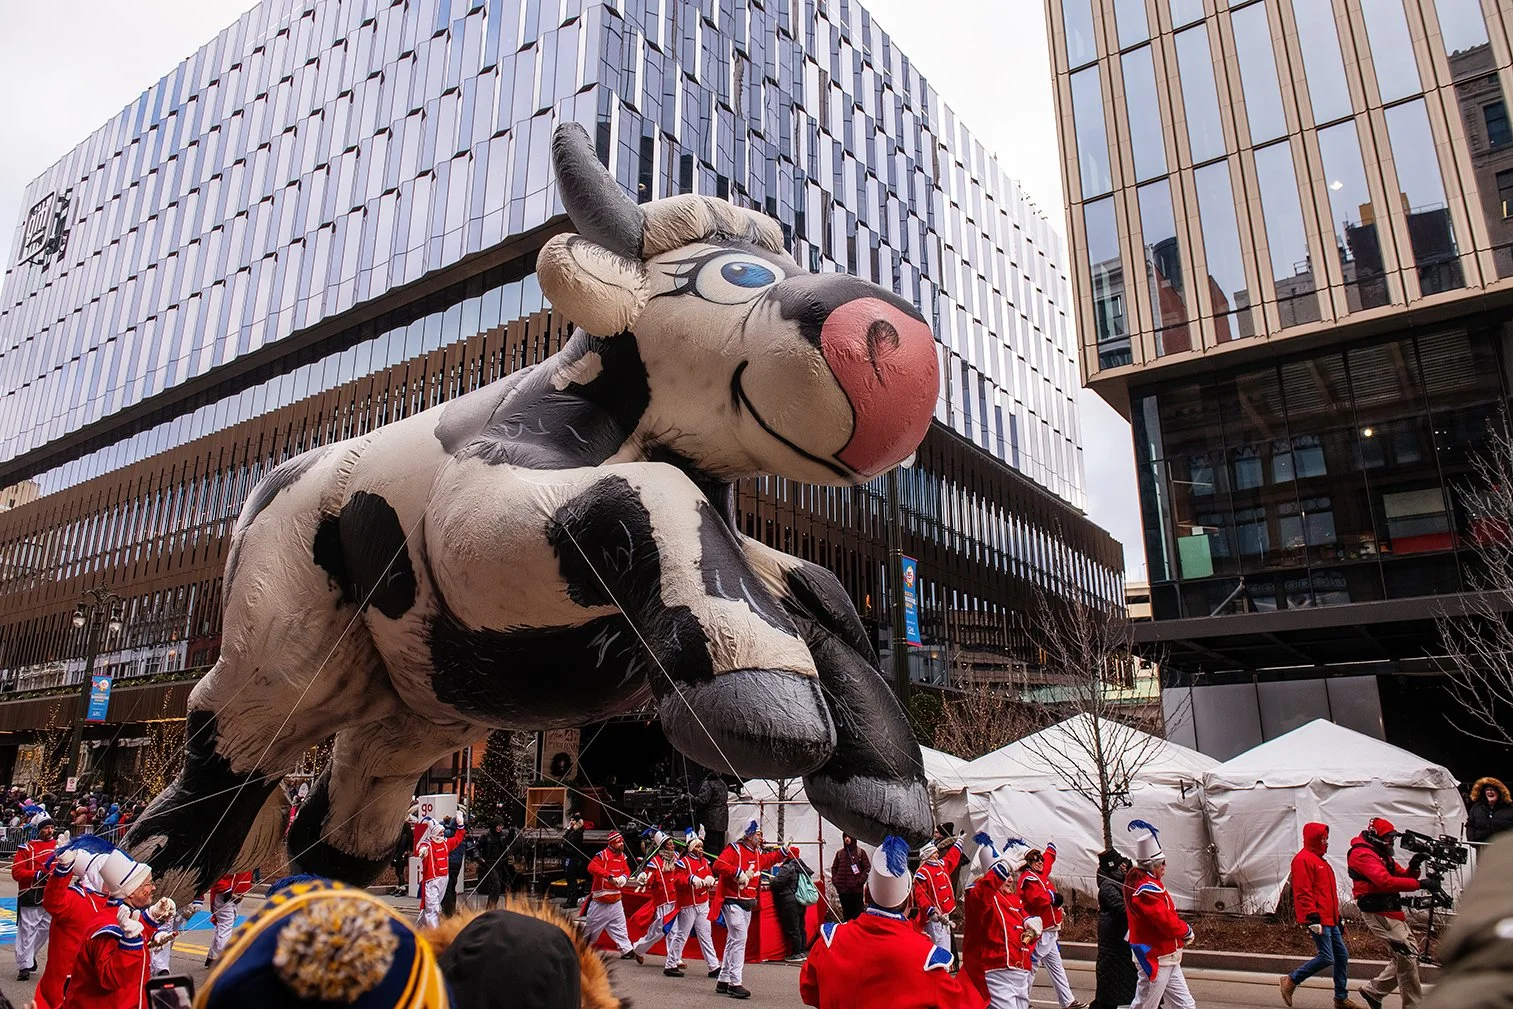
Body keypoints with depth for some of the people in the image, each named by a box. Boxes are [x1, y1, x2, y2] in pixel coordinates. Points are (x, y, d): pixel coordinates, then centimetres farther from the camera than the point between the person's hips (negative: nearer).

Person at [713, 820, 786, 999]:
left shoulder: (757, 853, 15)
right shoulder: (734, 849, -12)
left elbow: (768, 860, 35)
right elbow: (718, 865, -26)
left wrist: (783, 852, 24)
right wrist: (738, 873, -32)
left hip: (748, 904, 9)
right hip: (733, 902, -9)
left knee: (734, 940, 14)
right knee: (739, 939, -14)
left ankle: (723, 981, 22)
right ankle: (735, 983, -11)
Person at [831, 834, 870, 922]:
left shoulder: (860, 852, -1)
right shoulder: (839, 853, 9)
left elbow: (867, 867, -3)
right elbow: (834, 867, 17)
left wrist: (861, 880, -11)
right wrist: (835, 880, 5)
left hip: (856, 888, -3)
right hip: (843, 889, 3)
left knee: (857, 912, 0)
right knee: (846, 912, 8)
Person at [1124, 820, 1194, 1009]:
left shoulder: (1139, 879, 6)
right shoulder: (1147, 889, -25)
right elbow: (1168, 923, -27)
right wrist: (1187, 930, -7)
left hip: (1166, 959, 10)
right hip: (1155, 959, -10)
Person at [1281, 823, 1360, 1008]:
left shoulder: (1320, 861, 22)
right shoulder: (1303, 859, -11)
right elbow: (1303, 892, -18)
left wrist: (1338, 918, 27)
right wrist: (1312, 917, -23)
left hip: (1329, 920, 10)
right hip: (1318, 921, -10)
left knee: (1342, 956, 10)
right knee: (1327, 958, -13)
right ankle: (1291, 981, -2)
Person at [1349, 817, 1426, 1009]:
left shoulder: (1381, 854, 20)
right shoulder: (1362, 854, -14)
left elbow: (1401, 876, 16)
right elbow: (1385, 881, -26)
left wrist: (1413, 868, -5)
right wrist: (1419, 884, -27)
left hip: (1393, 912, 10)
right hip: (1379, 913, -10)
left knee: (1407, 956, 13)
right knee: (1407, 956, -10)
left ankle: (1374, 991, 23)